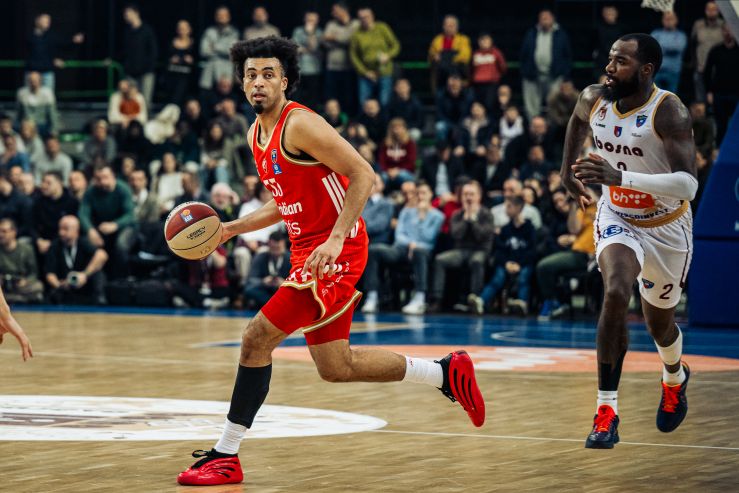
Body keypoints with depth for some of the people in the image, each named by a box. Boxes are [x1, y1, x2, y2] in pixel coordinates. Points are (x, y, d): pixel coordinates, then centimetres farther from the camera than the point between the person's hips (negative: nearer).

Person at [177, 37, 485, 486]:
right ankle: (447, 373, 27)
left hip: (336, 250, -10)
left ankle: (226, 456, -6)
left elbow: (363, 175, -20)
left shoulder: (299, 124, -15)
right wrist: (233, 228, 14)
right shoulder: (257, 135, 13)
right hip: (308, 249, 10)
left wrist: (335, 238, -28)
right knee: (336, 367, 13)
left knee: (257, 338, -13)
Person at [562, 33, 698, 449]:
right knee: (616, 293, -29)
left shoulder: (669, 111, -28)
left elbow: (687, 185, -37)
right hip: (617, 219, 2)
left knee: (659, 324, 17)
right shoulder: (593, 99, -12)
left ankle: (675, 377, 55)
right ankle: (607, 410, -26)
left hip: (667, 228, -2)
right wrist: (568, 169, 18)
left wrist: (621, 176, -46)